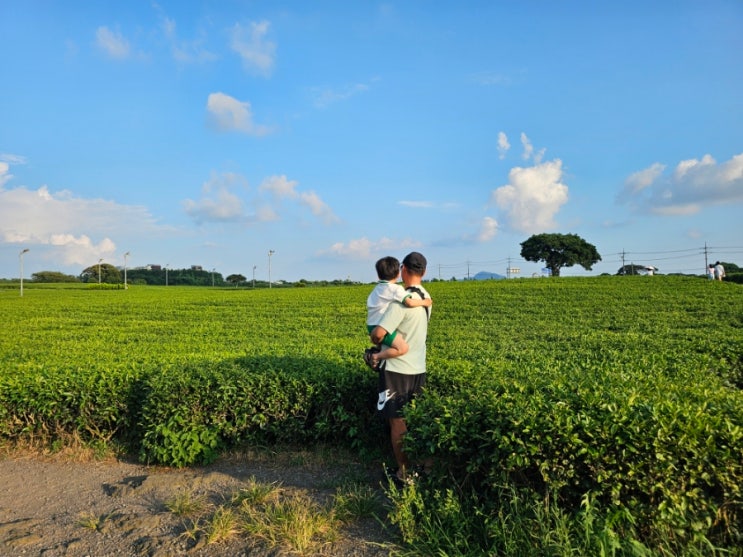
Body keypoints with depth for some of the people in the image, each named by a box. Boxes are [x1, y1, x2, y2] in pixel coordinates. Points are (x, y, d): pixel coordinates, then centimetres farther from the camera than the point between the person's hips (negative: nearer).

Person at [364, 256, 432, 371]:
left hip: (372, 325, 9)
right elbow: (410, 302, -24)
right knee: (402, 347, -19)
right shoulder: (396, 288, -12)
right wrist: (424, 302, -7)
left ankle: (375, 349, 21)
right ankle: (375, 357, -14)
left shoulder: (377, 288, 14)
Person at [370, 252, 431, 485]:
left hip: (397, 370, -8)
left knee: (397, 422, 4)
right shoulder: (425, 298, 5)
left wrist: (373, 338, -4)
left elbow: (378, 334, -27)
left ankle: (404, 472, 12)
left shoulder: (402, 300, -21)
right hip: (418, 369, 8)